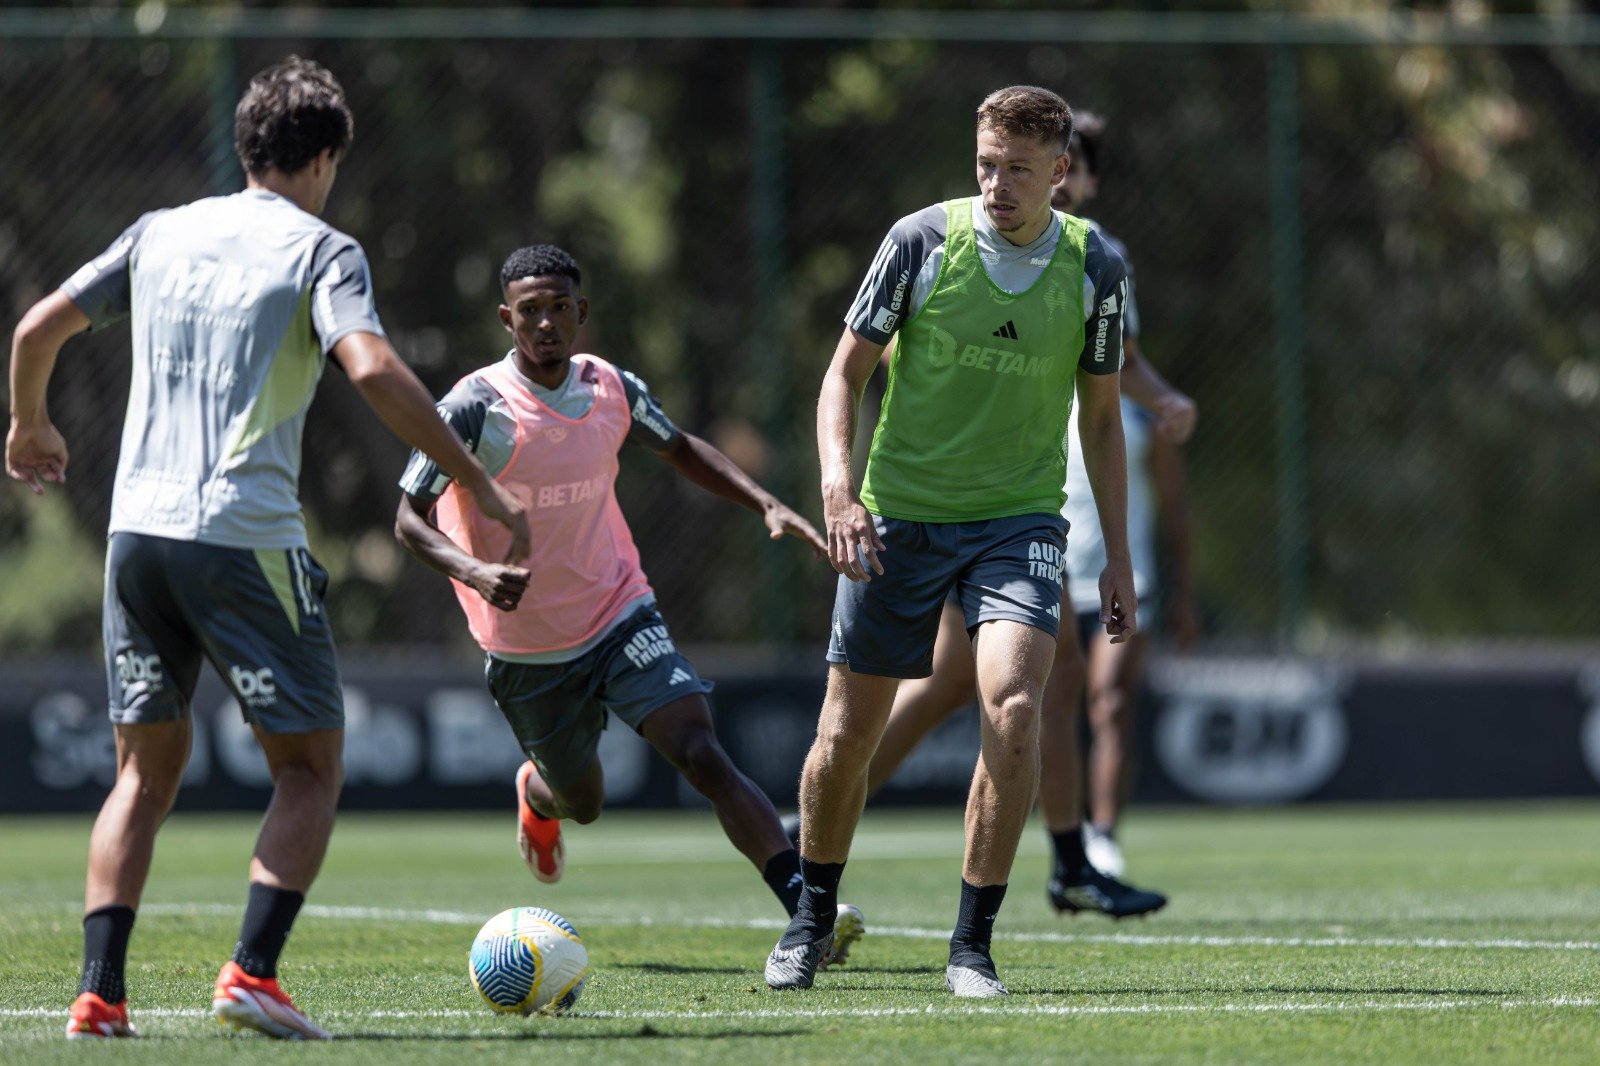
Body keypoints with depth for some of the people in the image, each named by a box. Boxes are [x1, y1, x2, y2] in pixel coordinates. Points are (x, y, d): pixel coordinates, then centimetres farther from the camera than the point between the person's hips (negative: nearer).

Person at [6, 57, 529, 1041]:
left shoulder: (162, 233, 14)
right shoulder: (320, 248, -2)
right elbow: (373, 368, -17)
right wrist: (483, 487, -15)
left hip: (138, 529, 5)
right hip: (248, 536, -5)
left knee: (149, 766, 13)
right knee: (311, 767, 5)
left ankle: (100, 993, 1)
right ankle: (253, 972, -11)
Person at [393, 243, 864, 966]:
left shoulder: (612, 390, -3)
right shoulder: (476, 406, -17)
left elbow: (679, 449, 17)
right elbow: (410, 518, -15)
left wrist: (767, 506, 3)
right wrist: (474, 572, -35)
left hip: (620, 617, 2)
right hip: (524, 651, -2)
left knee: (701, 752, -20)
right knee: (582, 802, 14)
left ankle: (807, 912, -29)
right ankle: (536, 791, 54)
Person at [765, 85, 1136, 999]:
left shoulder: (1094, 268, -2)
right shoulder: (922, 240, -7)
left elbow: (1102, 416, 9)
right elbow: (847, 371, -1)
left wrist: (1119, 559, 7)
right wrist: (839, 487, -17)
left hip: (1019, 519, 0)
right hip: (897, 515, 0)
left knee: (1013, 706, -22)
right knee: (848, 731, 3)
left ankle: (973, 946, -11)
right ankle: (814, 918, 29)